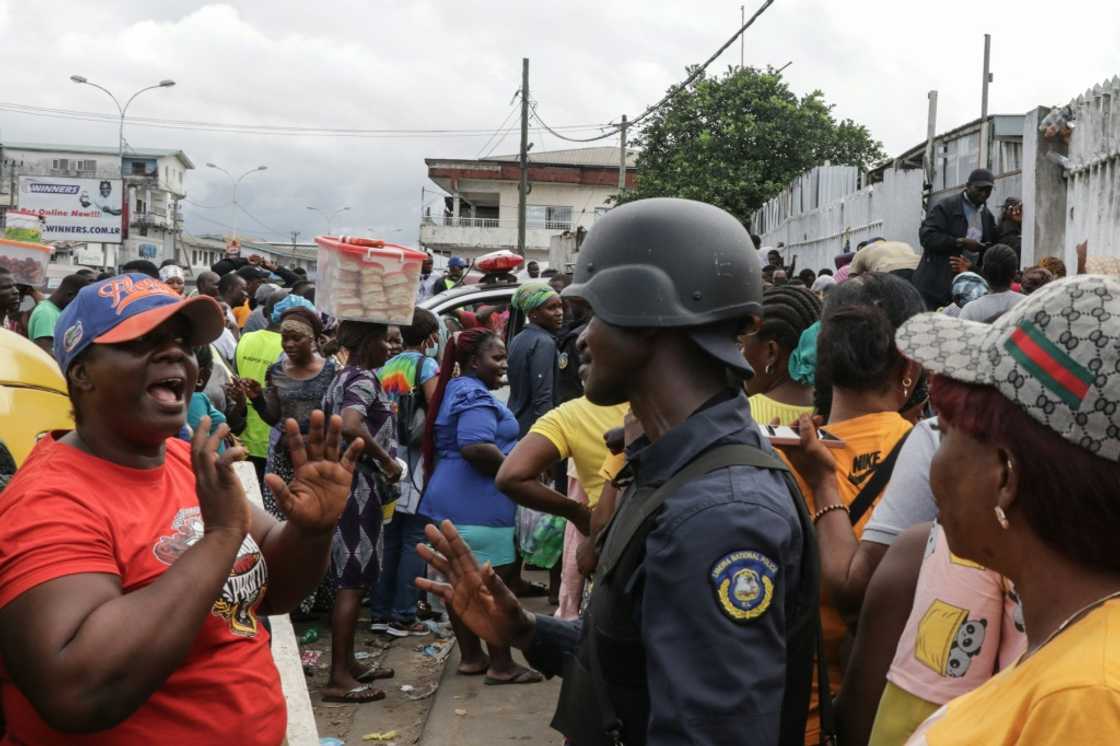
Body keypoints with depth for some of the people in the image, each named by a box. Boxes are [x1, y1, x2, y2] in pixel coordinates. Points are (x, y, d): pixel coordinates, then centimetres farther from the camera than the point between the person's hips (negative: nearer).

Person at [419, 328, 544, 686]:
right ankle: (501, 665, 3)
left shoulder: (456, 389, 18)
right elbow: (475, 447, -29)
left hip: (450, 499, 11)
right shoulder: (475, 395, -16)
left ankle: (470, 656, 23)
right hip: (478, 503, -11)